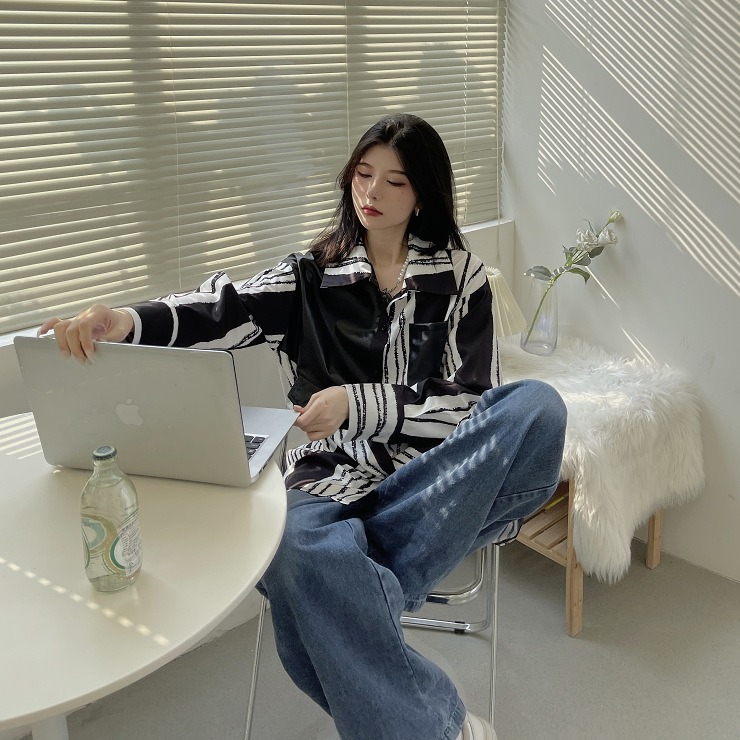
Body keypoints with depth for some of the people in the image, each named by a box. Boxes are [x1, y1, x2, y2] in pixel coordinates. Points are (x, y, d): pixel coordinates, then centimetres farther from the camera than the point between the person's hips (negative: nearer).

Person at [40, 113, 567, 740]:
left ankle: (369, 588, -27)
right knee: (294, 552, -37)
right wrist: (128, 321, -28)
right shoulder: (316, 274, 12)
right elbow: (229, 311, -8)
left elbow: (471, 404, 0)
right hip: (334, 476, 0)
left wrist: (359, 404, -14)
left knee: (537, 405, -30)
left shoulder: (460, 274, 9)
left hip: (435, 476, 1)